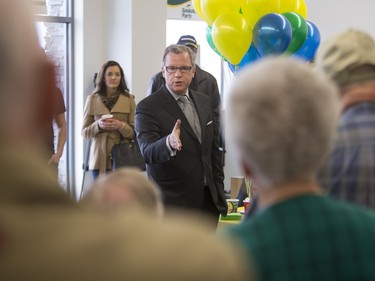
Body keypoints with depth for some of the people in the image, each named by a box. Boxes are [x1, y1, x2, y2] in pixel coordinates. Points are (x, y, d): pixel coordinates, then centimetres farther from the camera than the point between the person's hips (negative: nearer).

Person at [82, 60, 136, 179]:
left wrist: (121, 126, -17)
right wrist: (98, 125, -12)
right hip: (100, 159, 1)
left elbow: (134, 133, 2)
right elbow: (84, 132, 7)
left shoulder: (128, 99, 4)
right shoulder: (92, 99, 6)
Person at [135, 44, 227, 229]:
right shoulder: (148, 107, -9)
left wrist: (219, 190, 15)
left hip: (208, 200, 6)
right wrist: (169, 143, -43)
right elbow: (148, 152, -22)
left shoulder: (204, 102, 11)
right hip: (173, 204, -6)